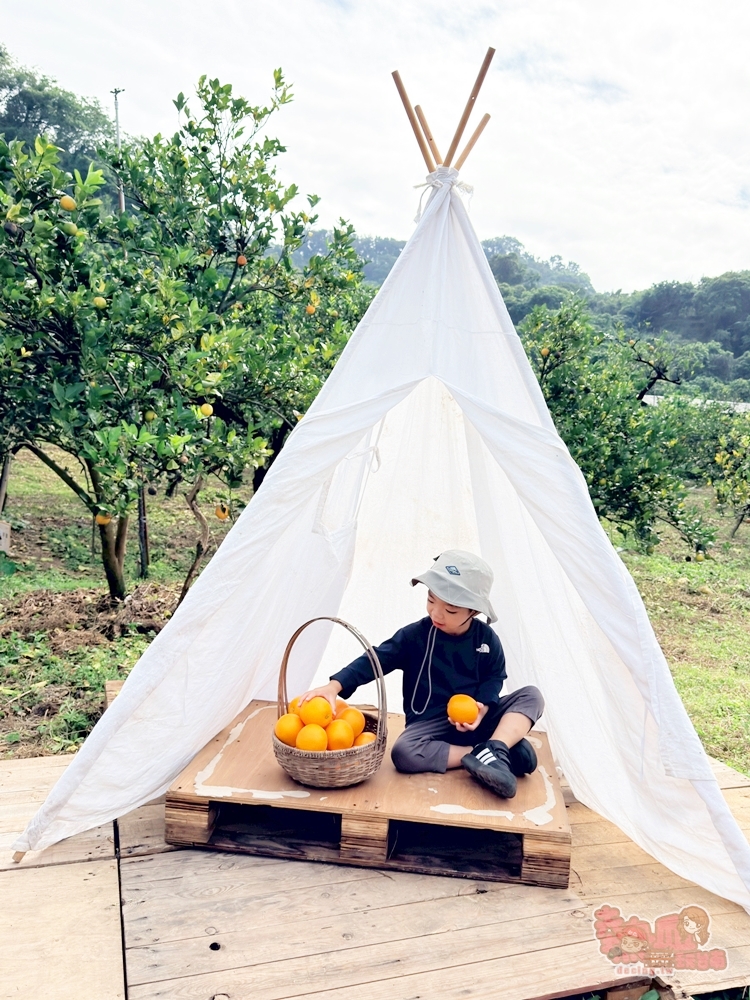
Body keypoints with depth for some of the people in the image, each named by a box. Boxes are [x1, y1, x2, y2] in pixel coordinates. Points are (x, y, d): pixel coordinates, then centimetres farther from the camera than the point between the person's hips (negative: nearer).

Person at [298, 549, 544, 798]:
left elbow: (494, 676, 6)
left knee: (531, 696, -15)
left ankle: (492, 750, -34)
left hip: (475, 718, 2)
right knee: (403, 753, -33)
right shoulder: (415, 635, -11)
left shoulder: (486, 638, -5)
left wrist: (482, 706, -16)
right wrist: (334, 686, -30)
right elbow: (375, 660, -16)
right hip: (431, 722, -1)